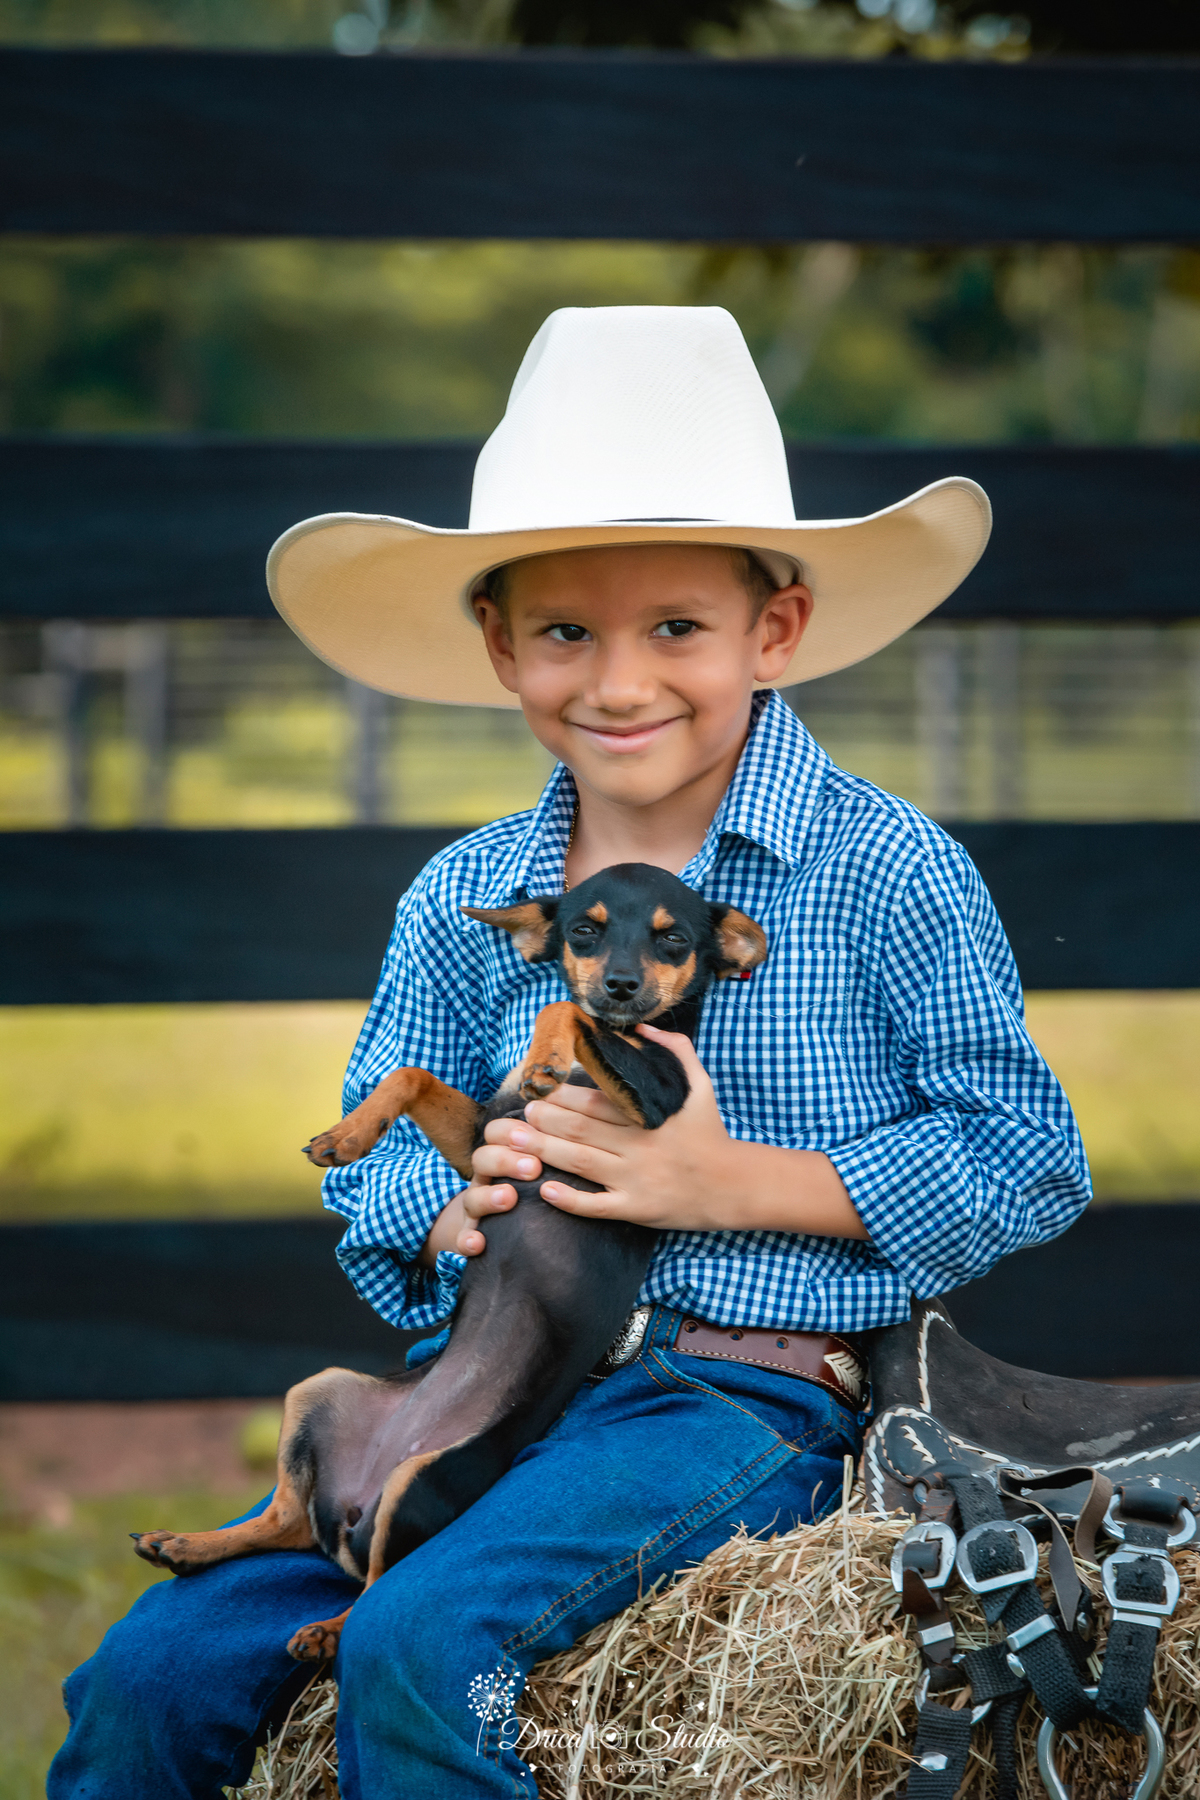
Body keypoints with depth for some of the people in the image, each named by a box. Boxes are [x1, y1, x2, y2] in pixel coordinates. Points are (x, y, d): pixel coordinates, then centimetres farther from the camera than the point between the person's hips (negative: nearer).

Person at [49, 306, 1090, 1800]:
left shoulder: (885, 870, -5)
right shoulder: (463, 902, 10)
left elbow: (1033, 1160, -5)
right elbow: (371, 1159, 18)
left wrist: (733, 1183, -13)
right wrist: (454, 1205, -7)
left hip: (750, 1395, -5)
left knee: (419, 1647, -29)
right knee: (153, 1674, -8)